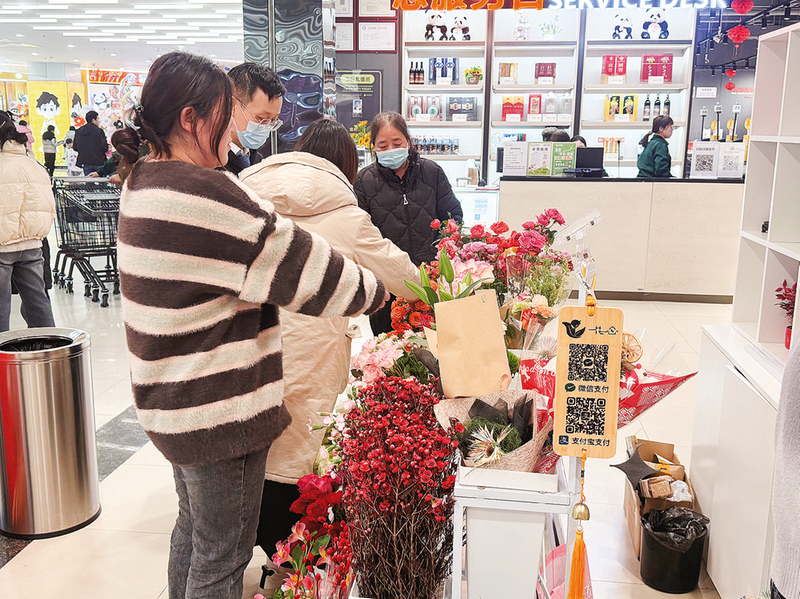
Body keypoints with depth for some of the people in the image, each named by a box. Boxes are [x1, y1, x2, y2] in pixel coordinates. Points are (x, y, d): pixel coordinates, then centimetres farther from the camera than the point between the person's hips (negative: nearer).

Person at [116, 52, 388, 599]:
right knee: (223, 554, 8)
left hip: (174, 402, 10)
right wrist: (378, 290, -5)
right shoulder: (206, 195, -26)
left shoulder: (144, 184, 5)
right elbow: (307, 269, -19)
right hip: (220, 411, -10)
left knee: (194, 526, 28)